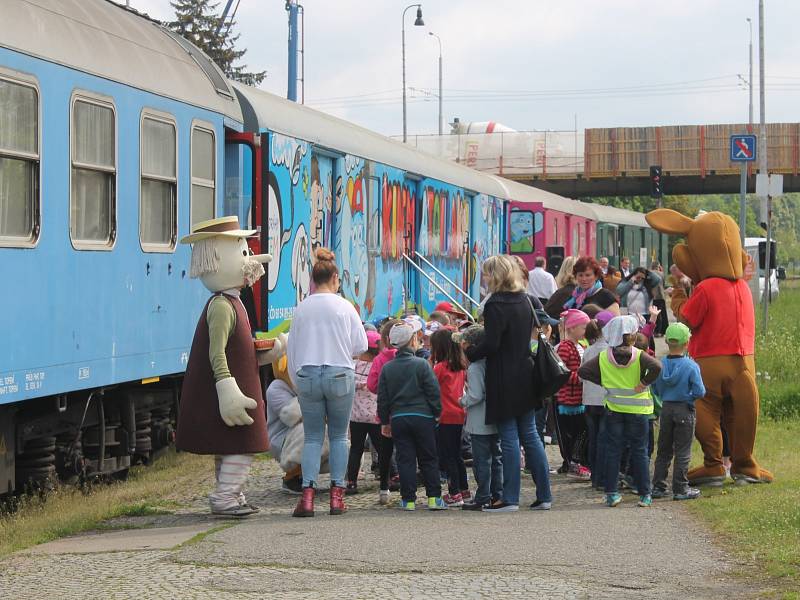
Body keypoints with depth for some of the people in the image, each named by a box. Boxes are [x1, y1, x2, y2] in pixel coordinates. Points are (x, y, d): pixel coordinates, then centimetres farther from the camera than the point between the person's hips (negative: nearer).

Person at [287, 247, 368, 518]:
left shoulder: (301, 308, 1)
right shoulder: (344, 307, -4)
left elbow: (292, 349, 6)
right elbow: (361, 345, 0)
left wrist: (296, 380, 17)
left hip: (307, 374, 1)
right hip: (340, 375, -1)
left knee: (313, 437, 7)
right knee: (339, 436, 10)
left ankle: (307, 494, -8)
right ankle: (337, 493, 4)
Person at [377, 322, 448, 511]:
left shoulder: (387, 368, 4)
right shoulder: (422, 364, -6)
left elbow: (383, 398, 6)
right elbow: (433, 392, -7)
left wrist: (384, 421, 14)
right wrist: (437, 414, 4)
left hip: (398, 419, 2)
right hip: (422, 417, -2)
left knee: (405, 460, 5)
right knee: (429, 459, 6)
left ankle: (408, 500, 1)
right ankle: (434, 498, 3)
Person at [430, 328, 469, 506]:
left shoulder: (440, 367, -13)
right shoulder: (461, 366, 8)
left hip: (445, 418, -7)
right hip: (459, 416, 7)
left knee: (447, 457, -2)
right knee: (456, 455, 18)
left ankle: (455, 494, -5)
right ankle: (464, 490, 24)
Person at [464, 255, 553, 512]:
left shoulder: (495, 305, -16)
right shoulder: (524, 300, 9)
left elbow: (490, 344, -20)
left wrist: (469, 353, -4)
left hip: (504, 380, -7)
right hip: (526, 378, 7)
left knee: (509, 439, -3)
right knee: (530, 436, 11)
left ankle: (510, 499, 0)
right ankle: (544, 496, 12)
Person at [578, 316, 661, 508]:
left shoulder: (603, 357, -1)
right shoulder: (639, 356, -10)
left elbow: (583, 371, -5)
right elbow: (656, 367, -27)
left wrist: (603, 382, 2)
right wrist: (644, 384, -14)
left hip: (613, 410, 2)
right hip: (637, 410, -2)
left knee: (613, 451, 8)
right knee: (639, 451, 6)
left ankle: (611, 493, 5)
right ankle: (644, 494, 8)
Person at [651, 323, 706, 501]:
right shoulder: (691, 366, -14)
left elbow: (655, 389, 3)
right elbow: (699, 392, -14)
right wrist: (689, 394, 7)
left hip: (666, 409, 4)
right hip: (685, 410, -4)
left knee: (664, 451, 13)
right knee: (683, 452, 3)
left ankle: (658, 486, 15)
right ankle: (680, 489, 3)